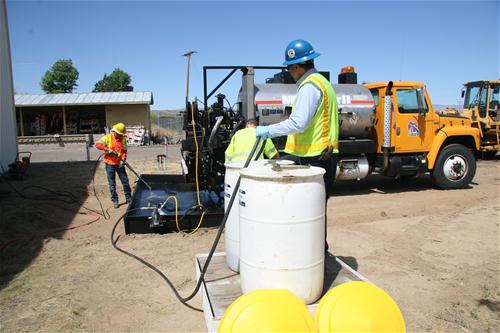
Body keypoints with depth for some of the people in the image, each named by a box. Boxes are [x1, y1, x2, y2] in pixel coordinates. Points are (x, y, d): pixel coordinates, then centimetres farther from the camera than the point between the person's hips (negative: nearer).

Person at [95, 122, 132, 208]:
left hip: (119, 164, 3)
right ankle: (115, 200, 15)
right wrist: (107, 149, -24)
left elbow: (124, 151, 3)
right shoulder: (108, 137, -6)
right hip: (110, 164, -3)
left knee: (125, 181, 9)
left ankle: (128, 198, 23)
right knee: (112, 184, 5)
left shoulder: (123, 139, 3)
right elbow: (98, 144, -12)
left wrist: (123, 159, -13)